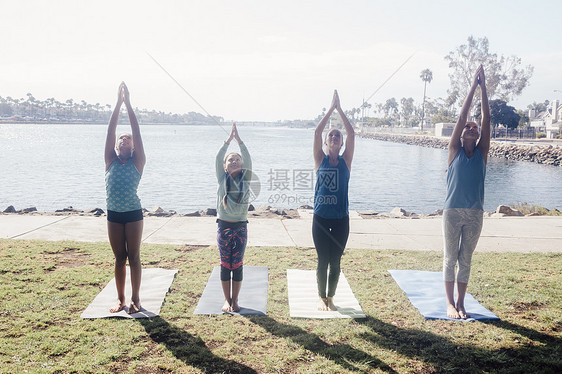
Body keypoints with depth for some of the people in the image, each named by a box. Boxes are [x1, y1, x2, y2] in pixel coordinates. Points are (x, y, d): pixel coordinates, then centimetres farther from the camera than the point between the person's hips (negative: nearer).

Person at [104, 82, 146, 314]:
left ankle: (135, 299, 16)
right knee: (119, 259, 11)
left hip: (133, 214, -3)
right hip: (114, 215, 3)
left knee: (134, 257, 5)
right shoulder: (111, 161, 6)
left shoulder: (137, 162, -1)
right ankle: (120, 299, 23)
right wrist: (118, 102, -3)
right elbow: (110, 131, 0)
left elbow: (137, 133, -7)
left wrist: (128, 104, -8)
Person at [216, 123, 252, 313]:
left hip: (240, 227, 0)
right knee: (225, 265, 7)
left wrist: (239, 139, -12)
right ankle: (227, 299, 18)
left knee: (237, 265, 5)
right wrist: (229, 139, -12)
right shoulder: (222, 178, 3)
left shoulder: (245, 178, 3)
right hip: (224, 226, 0)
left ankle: (235, 299, 18)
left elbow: (248, 159, -9)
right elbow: (218, 158, -8)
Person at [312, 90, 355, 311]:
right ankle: (322, 298, 23)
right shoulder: (320, 159, 3)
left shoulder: (345, 161, 4)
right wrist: (331, 108, -5)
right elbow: (317, 132, -6)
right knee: (323, 260, 6)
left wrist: (340, 110, -4)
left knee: (335, 261, 8)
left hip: (341, 218, 1)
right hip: (321, 217, -1)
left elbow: (351, 134, -4)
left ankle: (330, 297, 24)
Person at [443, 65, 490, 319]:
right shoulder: (455, 151, 1)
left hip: (475, 213, 2)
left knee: (466, 260, 10)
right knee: (450, 258, 5)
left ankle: (461, 303, 20)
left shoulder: (482, 153, 6)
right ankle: (450, 304, 15)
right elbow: (461, 118, -3)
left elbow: (486, 120, 1)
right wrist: (473, 87, -1)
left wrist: (484, 88, -1)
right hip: (453, 211, -2)